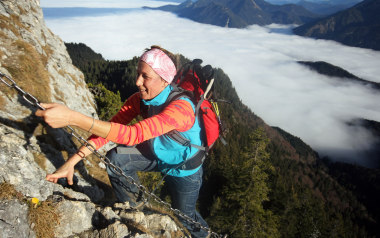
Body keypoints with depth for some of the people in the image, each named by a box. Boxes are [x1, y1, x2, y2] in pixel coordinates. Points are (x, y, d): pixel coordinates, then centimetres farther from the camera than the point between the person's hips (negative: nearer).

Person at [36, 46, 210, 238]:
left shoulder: (181, 108, -40)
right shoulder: (140, 99, -16)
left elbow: (134, 135, -51)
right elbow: (108, 128, -18)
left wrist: (72, 118, -57)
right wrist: (72, 161, -28)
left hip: (184, 169, -5)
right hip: (157, 154, 5)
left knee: (184, 216, 15)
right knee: (115, 158, -15)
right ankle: (132, 210, 11)